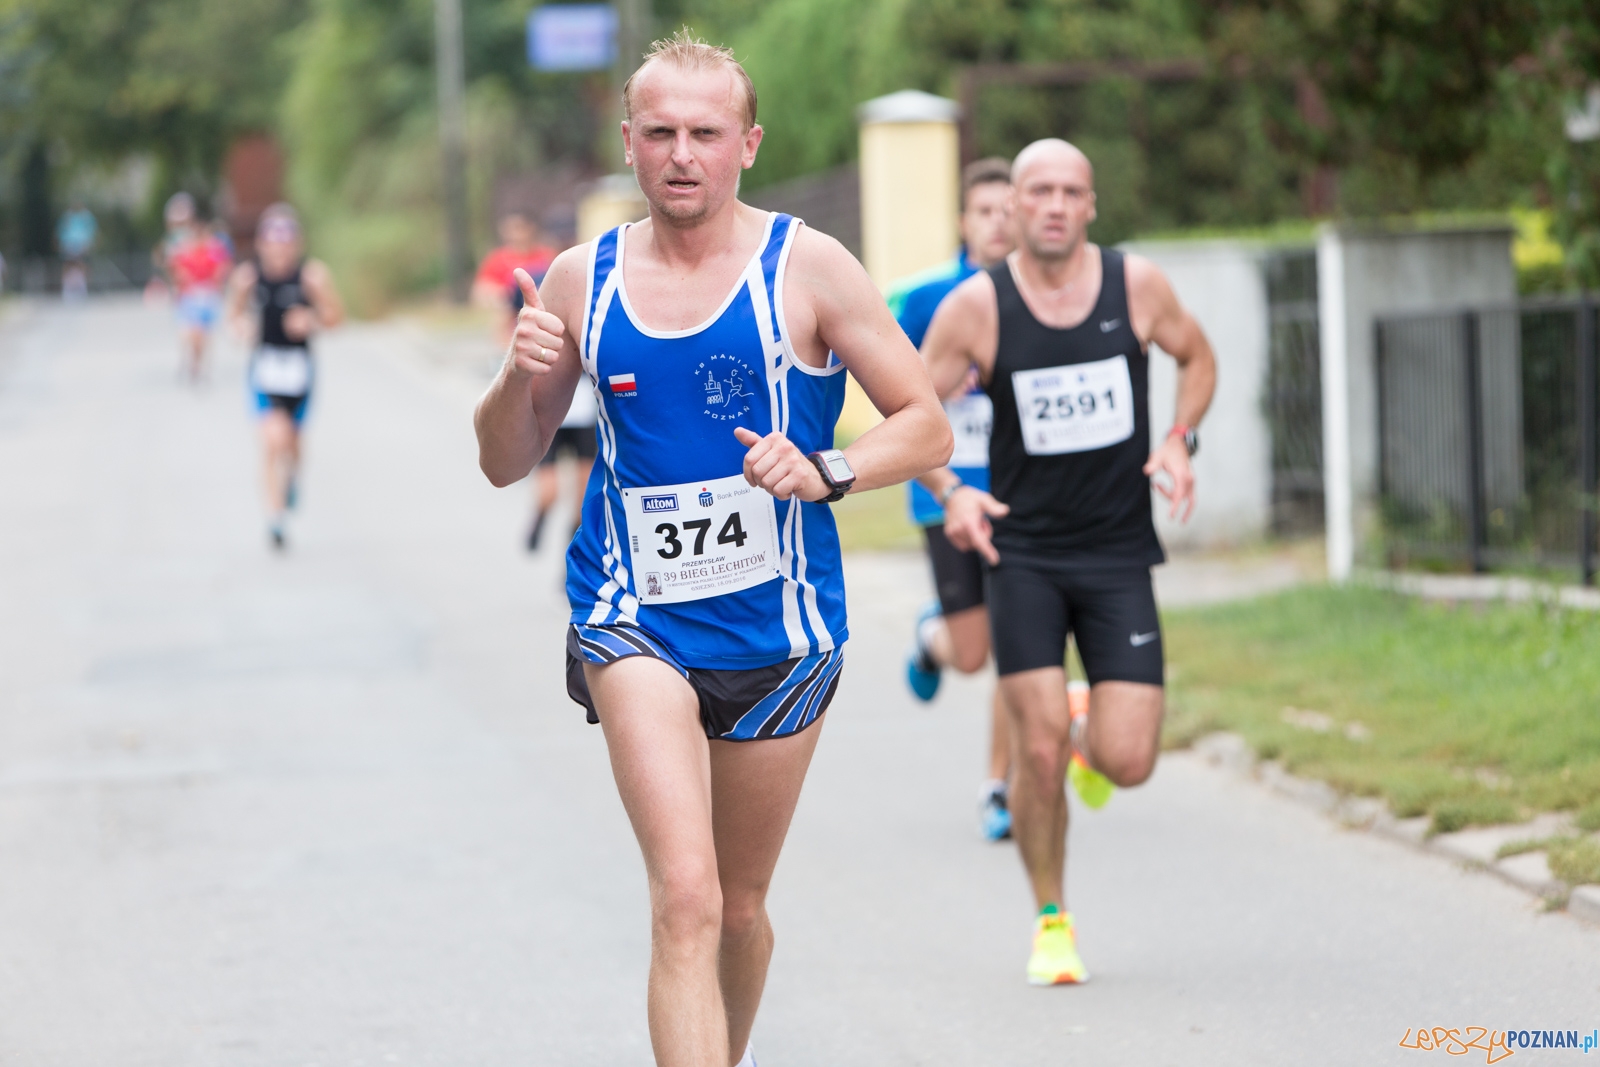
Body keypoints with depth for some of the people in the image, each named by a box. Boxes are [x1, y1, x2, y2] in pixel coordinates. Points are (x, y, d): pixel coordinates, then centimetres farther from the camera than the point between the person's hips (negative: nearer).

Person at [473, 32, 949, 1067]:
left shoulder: (809, 267, -5)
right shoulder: (581, 280, 2)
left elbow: (927, 429, -3)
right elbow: (505, 462, 10)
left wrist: (824, 471, -22)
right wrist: (520, 379, -11)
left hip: (778, 628, 1)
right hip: (635, 621, -1)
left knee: (741, 904, 17)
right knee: (686, 896, -21)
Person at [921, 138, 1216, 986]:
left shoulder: (1137, 285, -3)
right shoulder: (976, 306, -7)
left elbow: (1197, 358, 15)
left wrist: (1179, 439, -3)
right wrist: (949, 490, -18)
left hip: (1118, 553, 1)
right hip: (1023, 553, -1)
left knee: (1127, 764, -7)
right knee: (1040, 751, -10)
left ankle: (1093, 734, 32)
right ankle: (1051, 922, 12)